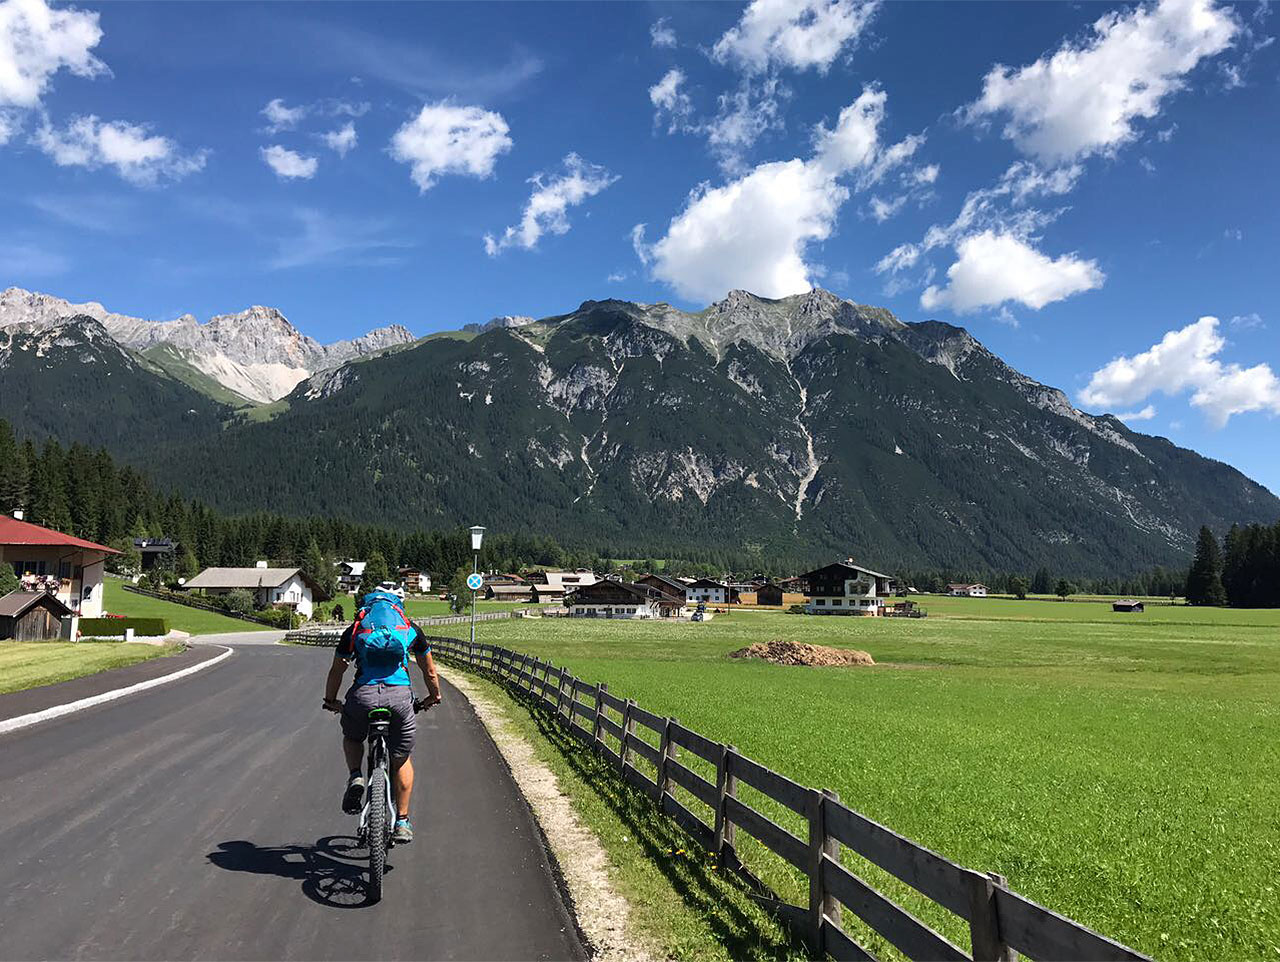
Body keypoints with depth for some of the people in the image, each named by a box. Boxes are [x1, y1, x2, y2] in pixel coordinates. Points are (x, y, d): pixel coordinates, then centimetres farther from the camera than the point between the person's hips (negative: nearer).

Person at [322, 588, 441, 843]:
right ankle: (402, 822, 21)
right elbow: (430, 673, 28)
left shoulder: (355, 629, 21)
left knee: (352, 738, 33)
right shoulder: (411, 628, 21)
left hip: (363, 695, 0)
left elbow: (336, 672, 26)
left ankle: (355, 778, 9)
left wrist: (331, 701, 43)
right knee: (402, 760, 20)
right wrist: (434, 696, 46)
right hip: (400, 696, 0)